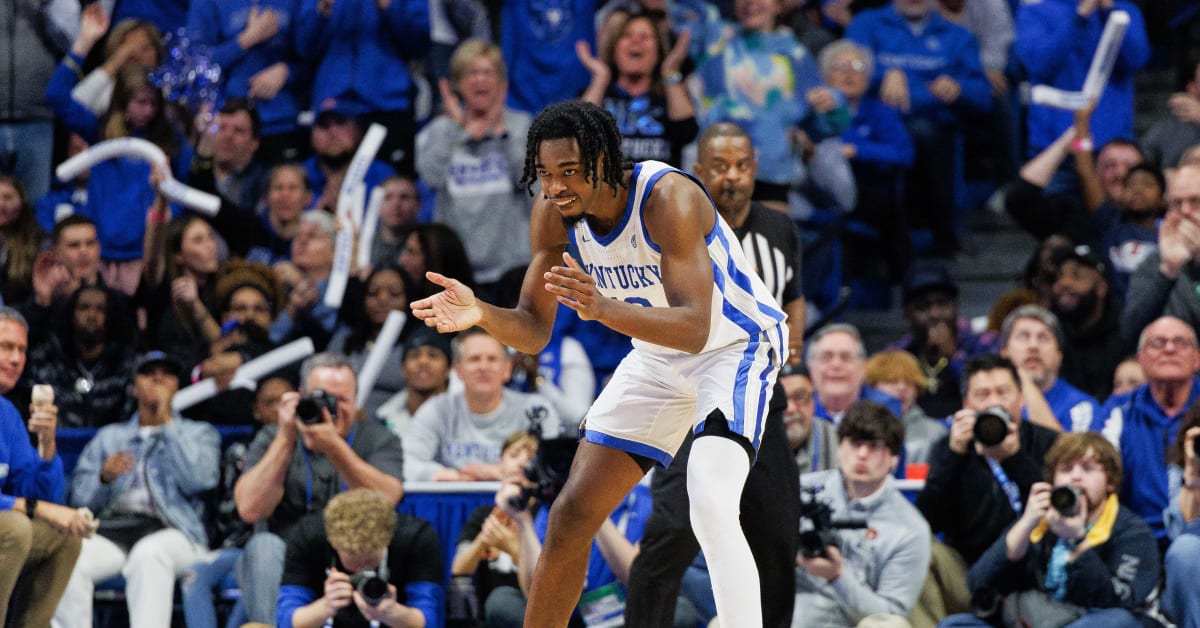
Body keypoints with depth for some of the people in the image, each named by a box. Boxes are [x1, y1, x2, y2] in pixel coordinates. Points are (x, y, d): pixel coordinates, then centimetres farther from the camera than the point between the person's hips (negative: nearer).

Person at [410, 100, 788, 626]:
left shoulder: (667, 198, -33)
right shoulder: (554, 215, -13)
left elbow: (695, 329, -40)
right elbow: (533, 332, -8)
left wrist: (603, 308, -55)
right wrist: (481, 315, -30)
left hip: (734, 347, -7)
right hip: (658, 355, 7)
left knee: (710, 504, -31)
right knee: (572, 517, 4)